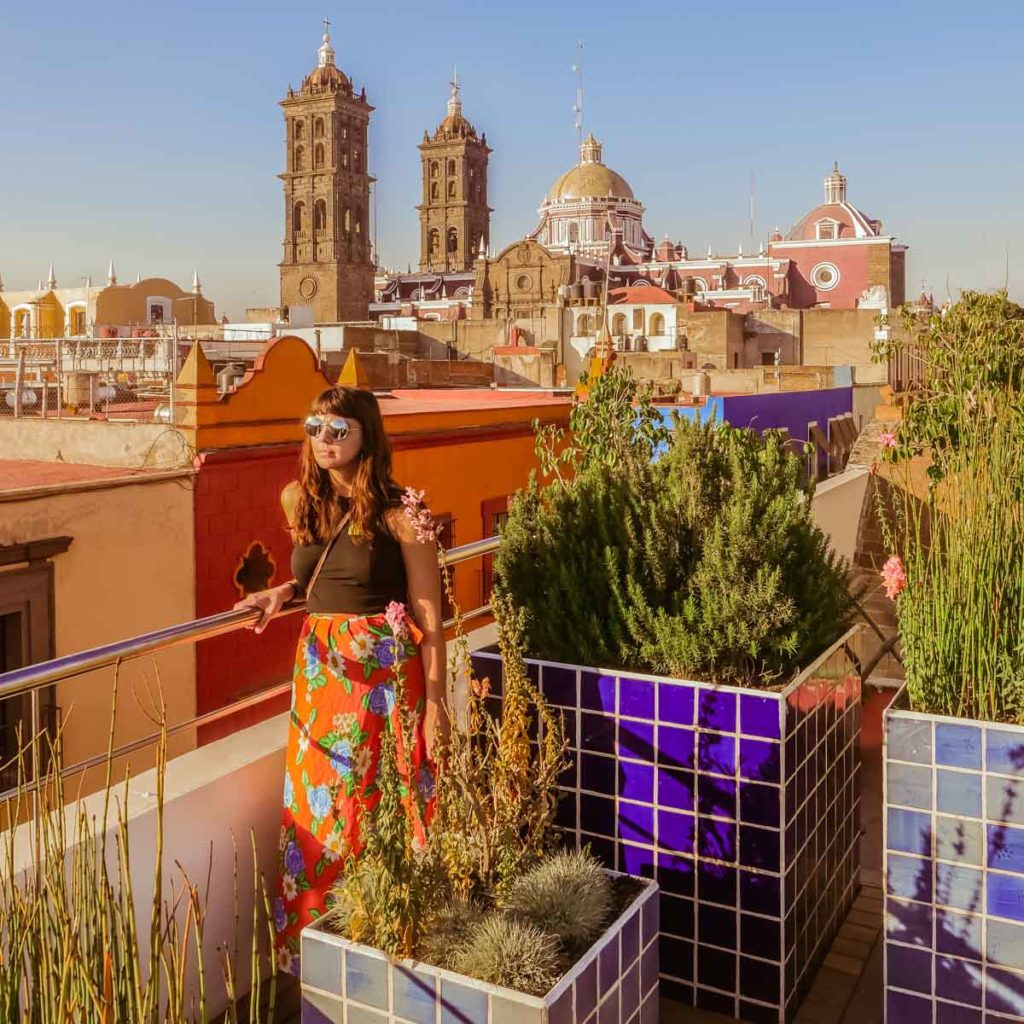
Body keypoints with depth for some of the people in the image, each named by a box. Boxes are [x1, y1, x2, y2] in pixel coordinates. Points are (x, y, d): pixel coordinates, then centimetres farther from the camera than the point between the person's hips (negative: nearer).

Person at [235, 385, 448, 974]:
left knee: (380, 806, 4)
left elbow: (428, 613, -10)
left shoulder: (400, 512, -11)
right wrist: (284, 593, 4)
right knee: (315, 806, 12)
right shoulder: (301, 502, 6)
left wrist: (436, 701, -12)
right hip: (319, 672, 6)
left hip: (384, 676, -5)